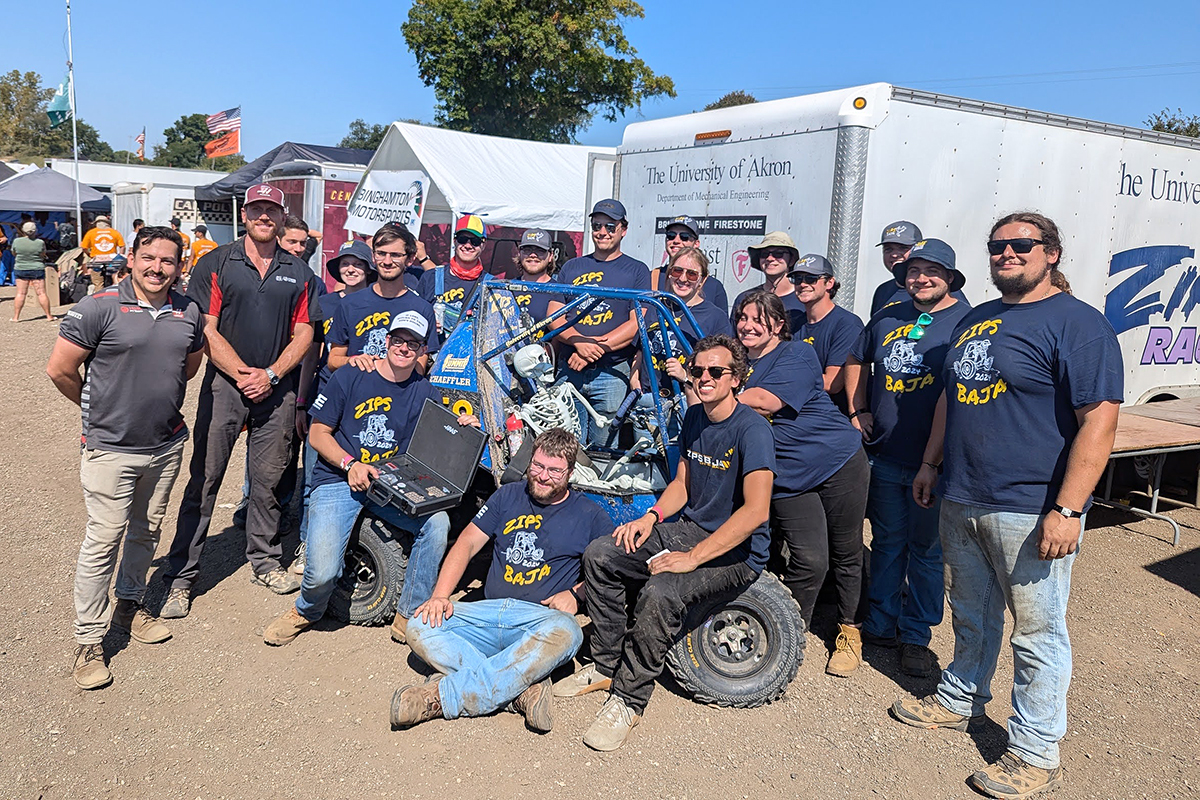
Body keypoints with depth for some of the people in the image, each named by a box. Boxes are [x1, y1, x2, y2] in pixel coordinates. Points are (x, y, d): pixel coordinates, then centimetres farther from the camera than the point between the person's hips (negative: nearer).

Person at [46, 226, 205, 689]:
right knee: (104, 539, -2)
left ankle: (130, 606, 37)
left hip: (167, 445, 5)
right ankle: (88, 642, 10)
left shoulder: (189, 313, 3)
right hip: (111, 448, -5)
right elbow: (59, 370, -7)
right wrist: (99, 407, 6)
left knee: (146, 531, 17)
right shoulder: (100, 308, -12)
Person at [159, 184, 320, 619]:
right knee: (204, 478, 0)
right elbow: (207, 330, -3)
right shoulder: (217, 263, 3)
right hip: (225, 383, -2)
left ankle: (265, 562, 24)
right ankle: (181, 575, 9)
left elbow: (303, 334, 6)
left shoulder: (298, 272, 10)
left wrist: (271, 375, -7)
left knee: (268, 480, 10)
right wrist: (242, 374, -12)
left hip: (278, 387, 2)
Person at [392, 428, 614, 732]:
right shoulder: (508, 496, 16)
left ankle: (441, 697, -35)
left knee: (565, 633, -39)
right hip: (488, 613, 3)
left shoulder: (590, 515, 9)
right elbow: (467, 543, 11)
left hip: (541, 618, -3)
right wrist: (440, 595, -2)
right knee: (420, 628, -21)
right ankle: (523, 687, -32)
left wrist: (576, 595, -12)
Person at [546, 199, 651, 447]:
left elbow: (637, 324, -3)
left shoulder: (637, 270, 8)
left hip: (613, 373, -2)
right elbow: (553, 317, 9)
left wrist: (597, 347, -14)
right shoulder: (572, 267, 16)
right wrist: (579, 341, -11)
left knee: (604, 451, 0)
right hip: (569, 371, 2)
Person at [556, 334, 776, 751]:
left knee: (660, 591, -33)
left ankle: (629, 698, -13)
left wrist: (692, 558, -30)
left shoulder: (751, 429, -20)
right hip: (690, 529, 8)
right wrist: (650, 517, -3)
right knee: (598, 555, -3)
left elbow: (756, 510, -30)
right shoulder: (694, 418, 6)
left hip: (738, 551, -8)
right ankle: (607, 666, 10)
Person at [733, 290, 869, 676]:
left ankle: (849, 630, 29)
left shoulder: (797, 354, -10)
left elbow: (765, 401, -25)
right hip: (787, 475, 3)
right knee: (809, 560, -8)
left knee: (846, 554, 9)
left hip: (839, 462, -2)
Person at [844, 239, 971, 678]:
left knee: (926, 550, 8)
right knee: (887, 542, 16)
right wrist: (858, 411, 13)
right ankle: (880, 625, 30)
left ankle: (916, 636, 22)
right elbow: (856, 362, 24)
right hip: (885, 456, 5)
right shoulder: (888, 317, 9)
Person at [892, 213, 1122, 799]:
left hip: (1031, 510, -7)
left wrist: (1066, 510, -22)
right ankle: (961, 699, 40)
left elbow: (1099, 420, -18)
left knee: (1038, 635, 5)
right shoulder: (973, 321, 14)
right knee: (971, 615, 22)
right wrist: (930, 464, 20)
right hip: (961, 502, 7)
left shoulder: (1077, 323, -11)